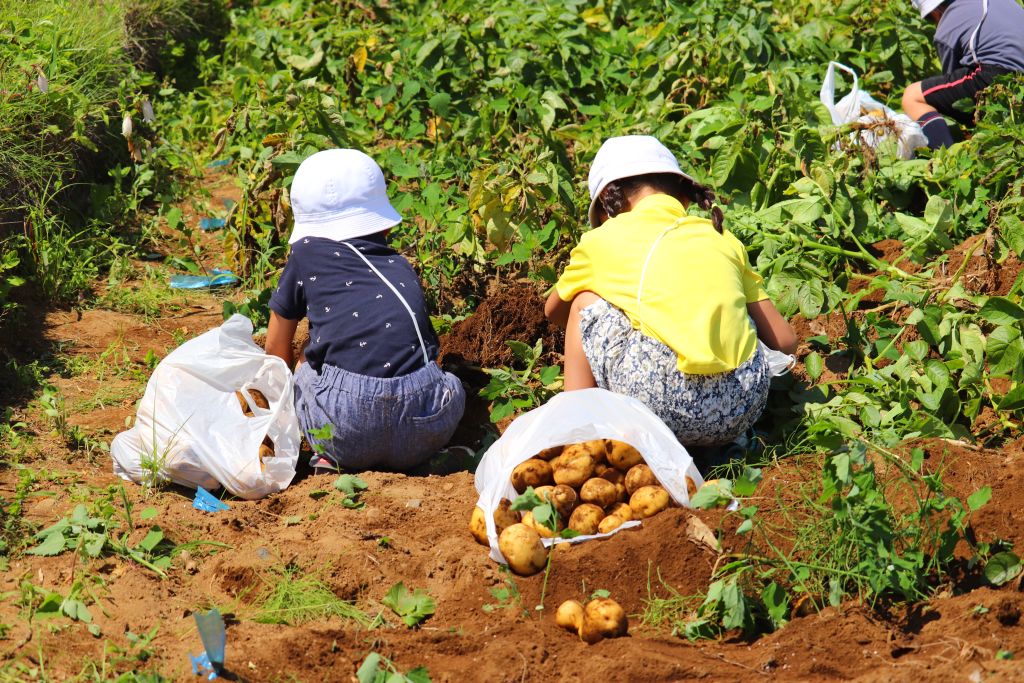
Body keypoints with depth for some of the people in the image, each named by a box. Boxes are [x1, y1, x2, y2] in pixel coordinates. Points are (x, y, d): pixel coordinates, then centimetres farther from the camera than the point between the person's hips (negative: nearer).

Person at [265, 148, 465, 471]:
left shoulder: (306, 254, 18)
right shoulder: (401, 266, 27)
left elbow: (276, 351, 29)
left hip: (350, 430, -1)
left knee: (304, 372, 30)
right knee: (451, 385, 35)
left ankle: (332, 457, 6)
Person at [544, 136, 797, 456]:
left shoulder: (603, 240, 17)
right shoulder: (722, 238, 22)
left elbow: (553, 311, 38)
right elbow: (785, 341, 21)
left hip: (663, 405, -2)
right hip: (742, 411, 2)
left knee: (585, 302, 22)